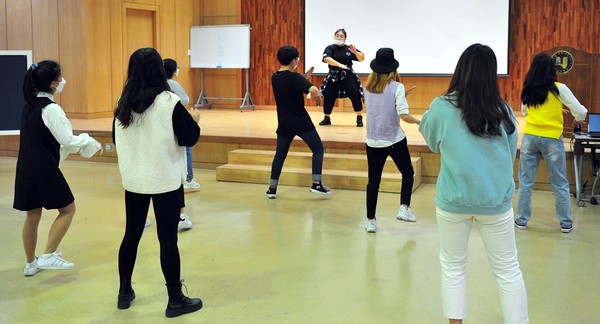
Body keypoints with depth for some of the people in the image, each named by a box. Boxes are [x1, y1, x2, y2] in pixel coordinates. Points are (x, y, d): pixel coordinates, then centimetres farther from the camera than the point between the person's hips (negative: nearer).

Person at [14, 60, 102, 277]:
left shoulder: (29, 106, 10)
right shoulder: (51, 109, -16)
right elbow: (67, 141, -15)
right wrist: (91, 142, 1)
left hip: (27, 169, 8)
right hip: (44, 170, -8)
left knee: (33, 215, 16)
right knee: (67, 209, 6)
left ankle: (31, 263, 25)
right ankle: (48, 256, 2)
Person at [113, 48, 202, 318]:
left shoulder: (124, 103, 2)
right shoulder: (169, 102, -14)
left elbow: (116, 139, 13)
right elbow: (189, 138, -10)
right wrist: (194, 121, 8)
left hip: (133, 180, 5)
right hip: (165, 181, -5)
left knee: (131, 235, 16)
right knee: (168, 239, 1)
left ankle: (124, 292, 27)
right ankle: (175, 300, 9)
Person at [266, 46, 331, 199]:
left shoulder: (274, 77, 7)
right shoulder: (294, 77, -15)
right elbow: (314, 90, -28)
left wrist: (306, 76, 15)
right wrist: (318, 95, -6)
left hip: (284, 124, 6)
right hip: (301, 123, -6)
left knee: (280, 155, 15)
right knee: (318, 149, 9)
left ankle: (272, 189, 13)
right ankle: (317, 184, 2)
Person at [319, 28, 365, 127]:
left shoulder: (349, 48, 4)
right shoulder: (330, 48, -3)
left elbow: (362, 58, 5)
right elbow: (326, 58, -23)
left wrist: (355, 52, -16)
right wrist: (339, 64, -37)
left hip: (348, 76, 1)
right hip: (333, 77, 0)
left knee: (355, 95, -11)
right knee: (328, 97, 1)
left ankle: (359, 118, 2)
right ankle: (327, 118, 19)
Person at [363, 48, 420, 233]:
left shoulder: (368, 87, 2)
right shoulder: (396, 87, -13)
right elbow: (403, 116, -19)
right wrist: (417, 121, -1)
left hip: (373, 141, 4)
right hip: (394, 140, -4)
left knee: (373, 180, 10)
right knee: (408, 172, 18)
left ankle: (370, 220, 11)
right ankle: (404, 208, 6)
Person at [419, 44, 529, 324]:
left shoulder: (441, 108, -10)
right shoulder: (503, 111, -4)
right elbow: (510, 155, 10)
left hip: (453, 200, -1)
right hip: (495, 200, 1)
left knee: (453, 266, 15)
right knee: (507, 269, 13)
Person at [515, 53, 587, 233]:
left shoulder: (527, 90, 3)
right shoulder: (559, 89, -8)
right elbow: (580, 112, -5)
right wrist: (579, 116, 16)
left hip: (530, 137, 3)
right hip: (552, 139, -2)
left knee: (525, 182, 9)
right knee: (560, 184, 9)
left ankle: (521, 221, 13)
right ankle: (566, 223, 16)